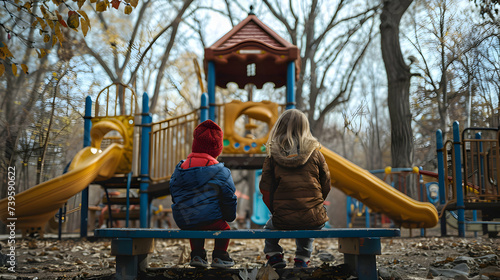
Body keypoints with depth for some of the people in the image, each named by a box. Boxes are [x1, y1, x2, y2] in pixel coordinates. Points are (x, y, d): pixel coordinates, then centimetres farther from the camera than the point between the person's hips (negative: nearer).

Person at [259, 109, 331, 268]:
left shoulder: (273, 156, -1)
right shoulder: (315, 153, 1)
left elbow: (265, 189, 0)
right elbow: (326, 186, 6)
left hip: (283, 221, -1)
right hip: (314, 221, 1)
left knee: (269, 226, 35)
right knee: (306, 228, 39)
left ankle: (274, 256, 27)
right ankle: (302, 259, 29)